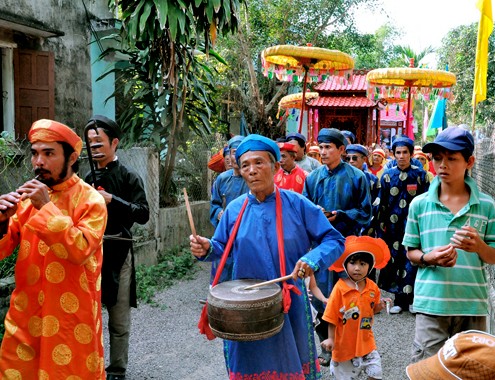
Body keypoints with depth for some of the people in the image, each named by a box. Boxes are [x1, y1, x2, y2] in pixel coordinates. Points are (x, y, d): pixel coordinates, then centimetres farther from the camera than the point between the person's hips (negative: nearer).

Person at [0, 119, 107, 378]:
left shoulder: (90, 199, -10)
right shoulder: (28, 196, 5)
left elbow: (80, 251, -24)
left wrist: (47, 207, -22)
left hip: (71, 317, -5)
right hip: (25, 314, 5)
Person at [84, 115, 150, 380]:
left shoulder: (129, 177, -3)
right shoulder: (88, 178, 12)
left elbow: (143, 214, -12)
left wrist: (112, 200, -21)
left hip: (117, 252, -4)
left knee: (119, 320, 4)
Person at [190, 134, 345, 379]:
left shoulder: (297, 204, -10)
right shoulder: (235, 209, -2)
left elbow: (334, 241, -9)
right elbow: (222, 248, 8)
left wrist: (313, 259, -28)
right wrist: (207, 249, -14)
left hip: (289, 305, -1)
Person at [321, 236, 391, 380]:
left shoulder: (372, 287, -4)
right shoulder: (340, 288, -18)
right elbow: (332, 317, -13)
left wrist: (379, 307, -9)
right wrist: (331, 338, -13)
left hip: (366, 341, 4)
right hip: (345, 343, -3)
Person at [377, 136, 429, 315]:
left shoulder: (420, 174, 2)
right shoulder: (387, 175, 5)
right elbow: (382, 204, 6)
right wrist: (381, 227, 4)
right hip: (393, 225, 2)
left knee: (412, 261, 0)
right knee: (394, 260, 4)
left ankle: (411, 299, 13)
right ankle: (400, 299, 16)